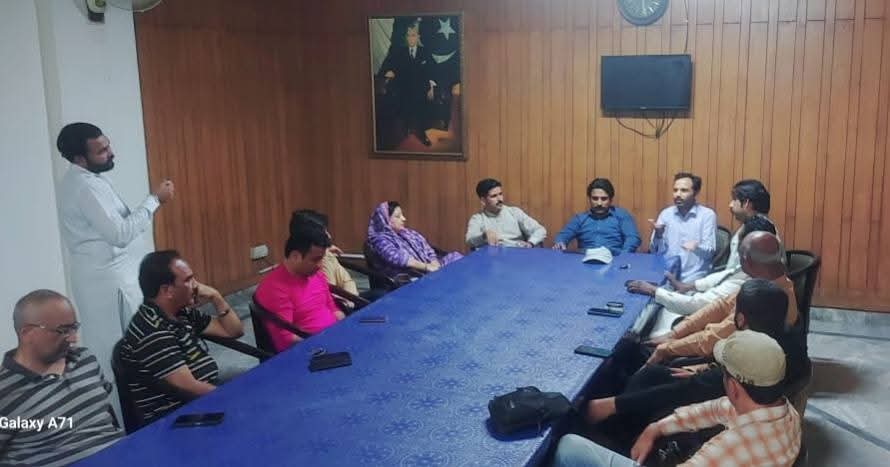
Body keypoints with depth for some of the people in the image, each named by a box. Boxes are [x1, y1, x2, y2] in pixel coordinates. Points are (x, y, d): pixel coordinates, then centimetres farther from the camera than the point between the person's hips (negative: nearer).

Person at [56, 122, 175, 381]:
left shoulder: (83, 179, 11)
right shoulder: (86, 186, -21)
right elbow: (120, 234, -25)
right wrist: (154, 199, -19)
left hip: (102, 272, 10)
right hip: (107, 277, -10)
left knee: (106, 345, 15)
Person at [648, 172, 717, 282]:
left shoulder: (707, 215, -1)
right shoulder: (665, 213, 8)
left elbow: (709, 252, -6)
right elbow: (655, 251, 6)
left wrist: (697, 247, -27)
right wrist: (658, 234, -13)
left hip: (693, 277, -2)